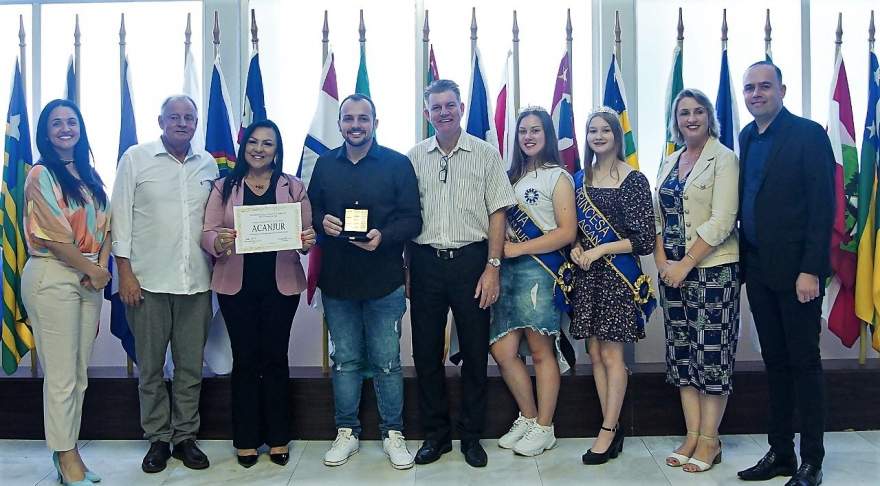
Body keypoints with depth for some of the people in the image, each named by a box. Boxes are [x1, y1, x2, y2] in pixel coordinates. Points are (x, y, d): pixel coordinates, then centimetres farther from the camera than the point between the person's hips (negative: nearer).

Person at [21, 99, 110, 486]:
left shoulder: (90, 176, 16)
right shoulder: (41, 175, -4)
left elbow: (104, 225, 12)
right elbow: (54, 235, -11)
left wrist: (102, 267, -4)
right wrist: (92, 270, -8)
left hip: (89, 277, 6)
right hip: (52, 276, -6)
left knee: (80, 374, 10)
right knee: (61, 374, -2)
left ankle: (68, 452, 20)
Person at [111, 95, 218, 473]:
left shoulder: (208, 163, 10)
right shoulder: (135, 158, 1)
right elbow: (121, 215, -1)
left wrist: (219, 254, 4)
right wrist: (125, 272, -6)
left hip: (196, 282, 3)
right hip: (148, 281, -2)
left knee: (191, 365, 10)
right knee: (150, 366, 8)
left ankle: (185, 436, 23)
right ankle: (158, 438, 22)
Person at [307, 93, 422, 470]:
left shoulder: (397, 164, 0)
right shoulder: (325, 165, 10)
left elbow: (412, 219, -4)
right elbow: (310, 210, 15)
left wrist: (383, 236, -21)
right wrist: (321, 222, -8)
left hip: (384, 282, -3)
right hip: (337, 281, 3)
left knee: (387, 362, 4)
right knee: (345, 361, 13)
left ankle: (393, 433, 20)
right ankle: (346, 432, 26)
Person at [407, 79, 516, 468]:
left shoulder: (486, 154, 2)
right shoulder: (414, 157, 8)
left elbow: (497, 213, 0)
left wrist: (493, 266, -8)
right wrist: (404, 268, 5)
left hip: (470, 260, -2)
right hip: (425, 261, 2)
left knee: (475, 351, 6)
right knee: (426, 351, 8)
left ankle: (472, 436, 21)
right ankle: (435, 434, 23)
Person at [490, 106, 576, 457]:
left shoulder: (558, 177, 0)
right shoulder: (511, 176, 18)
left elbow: (567, 232, -9)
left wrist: (518, 248, -12)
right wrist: (497, 248, -2)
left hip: (539, 268, -6)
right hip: (508, 269, 6)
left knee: (541, 351, 0)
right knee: (503, 351, 2)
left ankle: (544, 429, 13)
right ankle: (528, 418, 21)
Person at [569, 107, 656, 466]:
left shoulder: (633, 180, -6)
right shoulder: (580, 179, 10)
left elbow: (644, 239, -9)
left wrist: (600, 250, -15)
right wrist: (576, 248, -4)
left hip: (618, 273, -5)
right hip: (586, 274, 5)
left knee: (611, 354, -1)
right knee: (595, 353, 7)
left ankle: (608, 431, 9)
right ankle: (613, 429, 18)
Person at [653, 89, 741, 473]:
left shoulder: (724, 159, -6)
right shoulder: (669, 162, 14)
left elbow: (722, 221, -14)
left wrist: (686, 263, -16)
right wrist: (662, 260, -1)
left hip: (712, 269, -6)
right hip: (672, 270, 6)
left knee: (711, 351, -1)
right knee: (681, 351, 9)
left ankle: (709, 440, 11)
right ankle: (692, 435, 19)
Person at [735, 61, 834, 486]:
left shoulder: (809, 134, -8)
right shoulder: (747, 137, 12)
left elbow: (822, 207, -12)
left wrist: (810, 270, -17)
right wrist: (745, 258, 6)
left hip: (795, 269, -6)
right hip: (758, 270, 6)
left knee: (803, 362, 2)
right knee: (775, 363, 12)